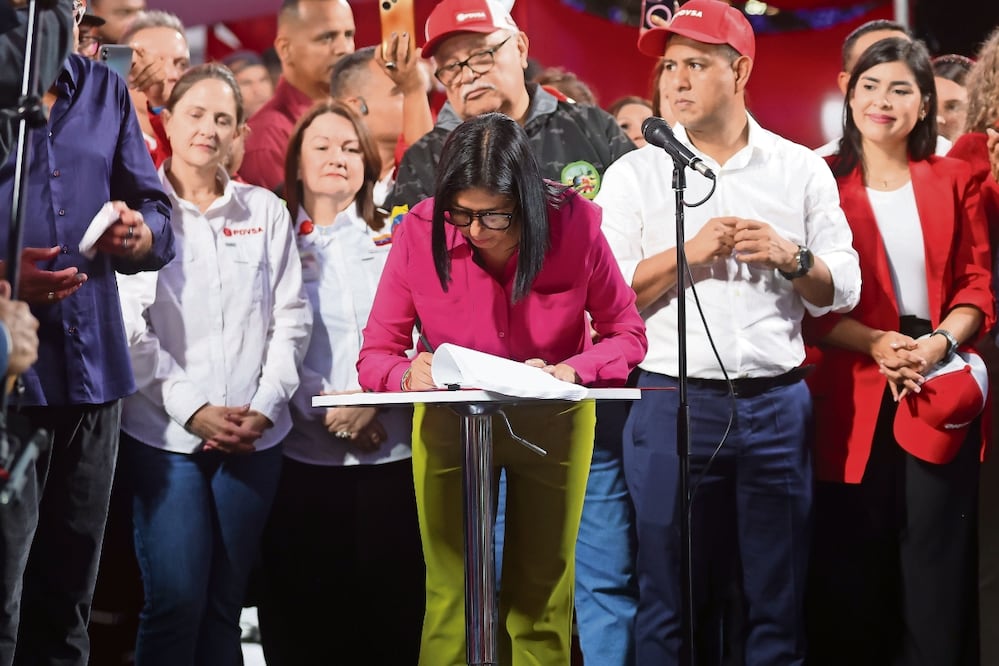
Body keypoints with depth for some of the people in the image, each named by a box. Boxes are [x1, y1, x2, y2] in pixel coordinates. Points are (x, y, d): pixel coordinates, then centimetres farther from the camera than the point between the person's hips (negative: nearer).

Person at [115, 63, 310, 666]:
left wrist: (266, 407, -5)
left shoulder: (266, 211, 11)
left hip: (255, 436, 3)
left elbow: (291, 317, 8)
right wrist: (192, 409, -12)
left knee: (225, 602, 5)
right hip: (164, 433, -3)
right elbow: (129, 325, -5)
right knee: (176, 600, -10)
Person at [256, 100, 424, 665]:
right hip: (302, 455, -1)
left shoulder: (393, 244, 12)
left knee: (390, 602, 0)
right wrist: (323, 411, -13)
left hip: (389, 453, 1)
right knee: (304, 607, 0)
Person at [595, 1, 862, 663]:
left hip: (777, 404, 2)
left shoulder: (802, 170, 9)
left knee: (778, 600, 5)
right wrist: (689, 252, -13)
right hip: (674, 403, -1)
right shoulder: (634, 175, 4)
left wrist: (790, 257, -9)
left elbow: (842, 289, 9)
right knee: (674, 599, 3)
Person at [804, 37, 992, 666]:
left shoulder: (954, 179, 10)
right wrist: (876, 343, -16)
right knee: (851, 566, 2)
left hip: (941, 390, 1)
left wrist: (939, 344, -13)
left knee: (936, 566, 2)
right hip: (852, 393, -1)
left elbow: (978, 285, 5)